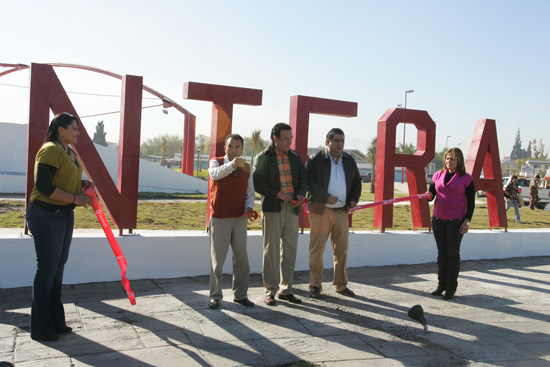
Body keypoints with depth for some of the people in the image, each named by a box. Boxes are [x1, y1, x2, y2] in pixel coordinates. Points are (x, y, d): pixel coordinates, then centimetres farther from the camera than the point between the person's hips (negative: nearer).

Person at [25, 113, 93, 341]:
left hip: (65, 215, 10)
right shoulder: (50, 151, -16)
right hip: (46, 215, -10)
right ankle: (41, 329, 11)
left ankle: (55, 321, 26)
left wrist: (83, 183, 6)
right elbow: (43, 186, -22)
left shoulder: (70, 153, 14)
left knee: (58, 267, 14)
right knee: (47, 269, -2)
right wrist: (75, 198, -21)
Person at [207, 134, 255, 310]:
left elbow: (250, 192, 12)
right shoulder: (216, 162, -2)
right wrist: (232, 165, -44)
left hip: (240, 219, 4)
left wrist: (249, 207, -8)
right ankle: (215, 296, 16)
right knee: (217, 259, 3)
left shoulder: (247, 168, 9)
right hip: (219, 218, -3)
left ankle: (240, 294, 22)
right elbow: (215, 174, -27)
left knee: (242, 258, 9)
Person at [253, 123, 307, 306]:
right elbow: (257, 183, -7)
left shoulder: (295, 157, 12)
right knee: (271, 250, -1)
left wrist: (300, 195, -7)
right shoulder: (264, 158, -2)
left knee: (290, 249, 7)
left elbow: (303, 179, 14)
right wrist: (278, 194, -17)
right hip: (272, 209, -4)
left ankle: (286, 290, 17)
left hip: (292, 209, 5)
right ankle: (270, 291, 8)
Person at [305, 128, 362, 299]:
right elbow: (308, 181, -11)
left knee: (341, 249, 10)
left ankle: (341, 284, 23)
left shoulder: (349, 160, 13)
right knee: (317, 249, -1)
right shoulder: (315, 160, -4)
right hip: (320, 210, -5)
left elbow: (357, 181, 22)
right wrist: (326, 197, -17)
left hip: (341, 211, 5)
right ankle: (315, 285, 11)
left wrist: (354, 199, 6)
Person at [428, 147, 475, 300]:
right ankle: (441, 284, 19)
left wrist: (467, 221, -10)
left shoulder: (466, 179, -3)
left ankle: (451, 287, 9)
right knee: (442, 252, 9)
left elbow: (471, 202, -3)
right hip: (438, 219, 4)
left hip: (456, 221, -4)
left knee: (453, 253, 0)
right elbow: (431, 193, 9)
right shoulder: (438, 175, 9)